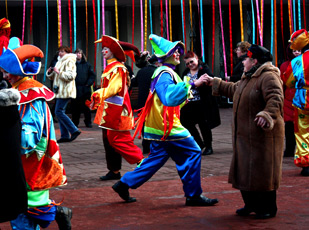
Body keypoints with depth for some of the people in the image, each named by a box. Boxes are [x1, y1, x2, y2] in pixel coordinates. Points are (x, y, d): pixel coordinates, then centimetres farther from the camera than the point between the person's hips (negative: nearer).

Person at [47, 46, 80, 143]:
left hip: (66, 91, -10)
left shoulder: (69, 61, -7)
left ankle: (74, 130, -11)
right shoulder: (60, 61, 22)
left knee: (59, 112, -14)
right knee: (60, 112, 7)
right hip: (60, 91, 10)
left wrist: (59, 72, -21)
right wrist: (50, 72, 5)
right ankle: (65, 136, 8)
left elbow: (70, 76, -19)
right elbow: (52, 77, 26)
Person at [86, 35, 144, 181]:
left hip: (116, 110, -10)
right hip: (108, 111, 10)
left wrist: (98, 95, -28)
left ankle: (142, 162, -3)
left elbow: (113, 88, -23)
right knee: (108, 140, 10)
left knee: (118, 139, -11)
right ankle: (114, 171, 15)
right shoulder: (109, 67, 18)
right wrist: (97, 100, 16)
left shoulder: (118, 68, -13)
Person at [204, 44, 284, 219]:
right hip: (245, 135, 10)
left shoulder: (269, 77, -17)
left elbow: (276, 98, -30)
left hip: (264, 135, -10)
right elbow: (233, 89, 34)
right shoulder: (248, 78, 17)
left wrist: (267, 115, -45)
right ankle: (251, 204, 28)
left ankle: (268, 208, 9)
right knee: (245, 170, 15)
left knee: (263, 171, -3)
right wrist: (214, 83, 37)